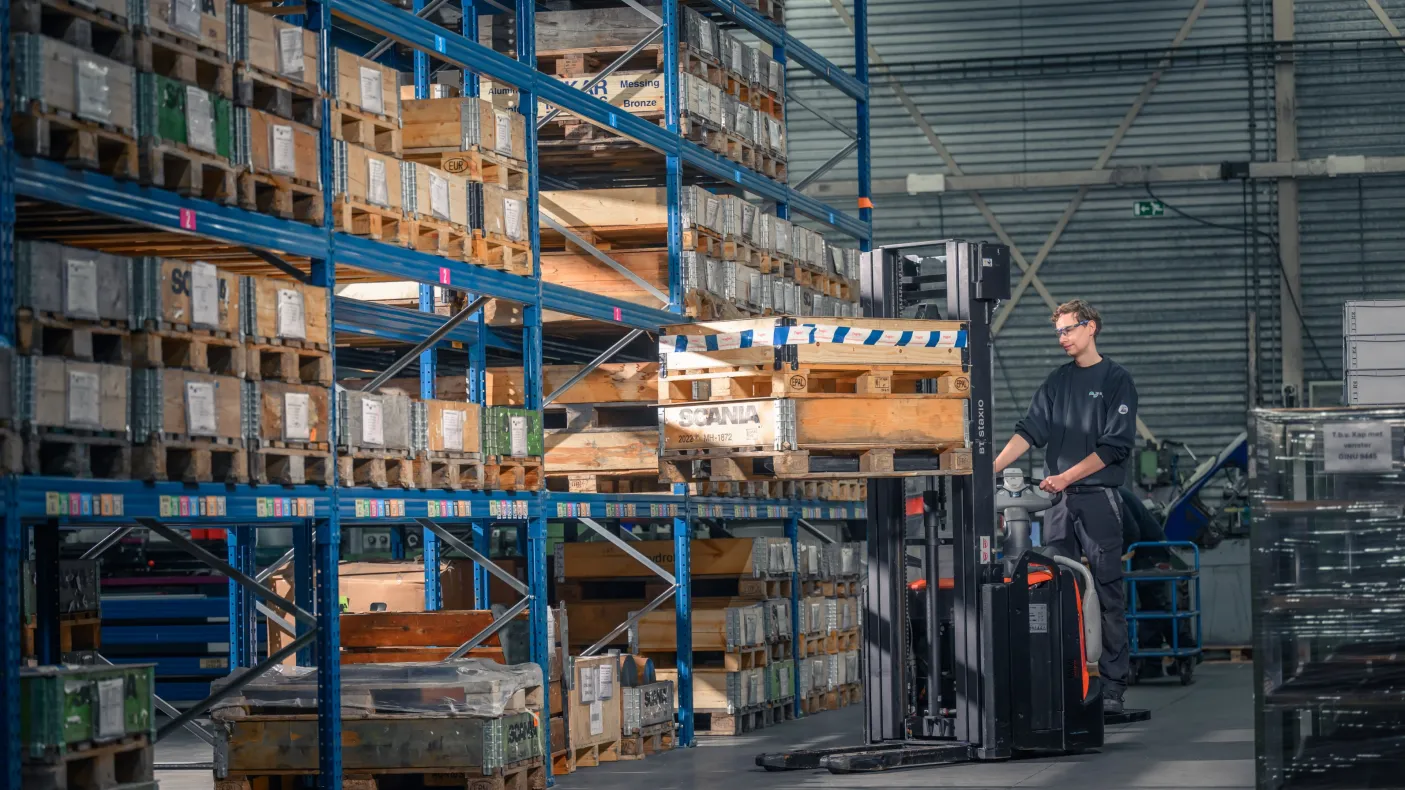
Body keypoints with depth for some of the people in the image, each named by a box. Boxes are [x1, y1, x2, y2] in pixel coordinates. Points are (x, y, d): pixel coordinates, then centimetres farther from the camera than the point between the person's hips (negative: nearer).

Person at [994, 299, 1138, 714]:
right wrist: (992, 468, -7)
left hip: (1098, 499, -5)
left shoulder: (1116, 380, 1)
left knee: (1109, 597, -4)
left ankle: (1112, 687, -4)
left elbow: (1115, 445, -6)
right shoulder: (1057, 381, 16)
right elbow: (1031, 430, 7)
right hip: (1058, 501, 5)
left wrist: (1066, 476, -12)